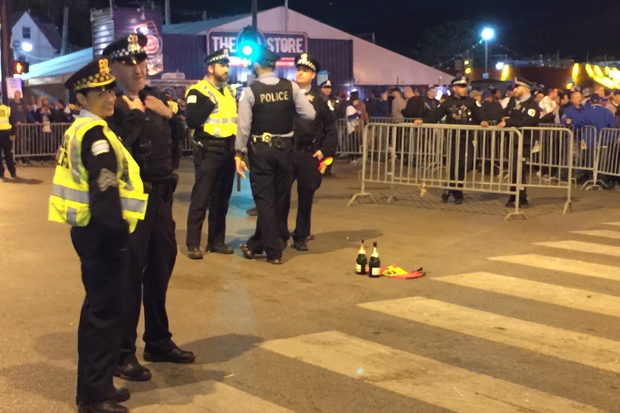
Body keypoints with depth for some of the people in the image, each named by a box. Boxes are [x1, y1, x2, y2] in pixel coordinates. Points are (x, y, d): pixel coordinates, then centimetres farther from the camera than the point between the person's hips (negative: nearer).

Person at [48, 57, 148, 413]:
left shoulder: (80, 128, 16)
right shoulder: (95, 132, -17)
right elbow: (105, 188, -25)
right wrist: (117, 230, -22)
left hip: (91, 228, 11)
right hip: (101, 231, -11)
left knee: (99, 307, 18)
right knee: (105, 310, -3)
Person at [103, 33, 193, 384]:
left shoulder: (156, 99, 10)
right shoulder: (111, 105, -12)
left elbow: (177, 141, 15)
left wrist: (169, 115, 0)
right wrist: (134, 114, -24)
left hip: (161, 196, 8)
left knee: (161, 267, 16)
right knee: (129, 273, -2)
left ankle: (159, 341, 31)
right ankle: (122, 353, 10)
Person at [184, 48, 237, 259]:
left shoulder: (228, 91, 15)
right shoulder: (198, 91, -9)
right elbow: (191, 121, -21)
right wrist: (210, 102, -21)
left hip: (228, 150, 7)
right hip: (208, 151, -7)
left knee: (222, 198, 11)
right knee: (201, 198, -4)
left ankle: (216, 241, 20)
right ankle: (193, 244, 1)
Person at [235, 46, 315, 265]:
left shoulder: (250, 91, -9)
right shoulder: (291, 87, -2)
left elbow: (243, 125, -11)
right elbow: (309, 114, -2)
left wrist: (239, 153, -4)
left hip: (260, 149, -3)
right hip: (284, 147, 3)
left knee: (265, 199, 4)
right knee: (280, 198, 15)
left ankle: (273, 251, 5)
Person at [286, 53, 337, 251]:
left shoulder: (320, 98, 5)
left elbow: (331, 128, 6)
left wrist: (325, 150, -2)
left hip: (309, 154, 0)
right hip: (286, 152, 0)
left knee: (306, 197, 7)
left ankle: (301, 237, 18)